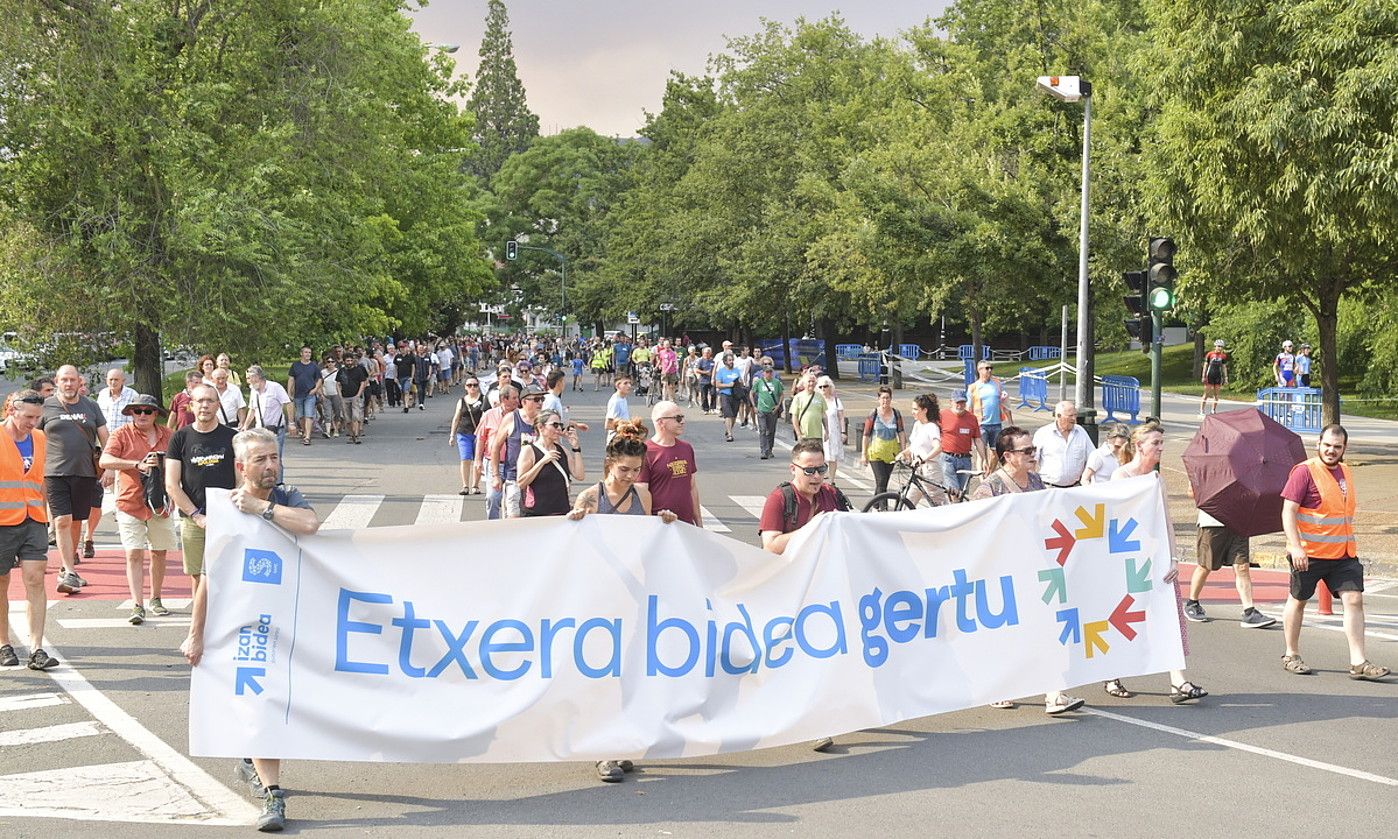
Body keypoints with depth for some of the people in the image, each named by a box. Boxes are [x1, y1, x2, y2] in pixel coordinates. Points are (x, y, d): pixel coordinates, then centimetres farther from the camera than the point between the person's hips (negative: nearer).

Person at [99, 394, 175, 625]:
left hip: (160, 504, 3)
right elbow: (105, 460, -16)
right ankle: (137, 606, -10)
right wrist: (138, 464, -24)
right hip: (130, 504, -3)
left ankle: (155, 599, 27)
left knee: (159, 553, 11)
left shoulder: (167, 435, 6)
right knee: (134, 554, -8)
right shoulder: (122, 434, -3)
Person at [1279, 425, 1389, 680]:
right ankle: (1291, 655, 24)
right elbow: (1288, 511, -15)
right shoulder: (1304, 471, -10)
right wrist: (1295, 547, -24)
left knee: (1354, 599, -5)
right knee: (1298, 600, 8)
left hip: (1343, 554, 6)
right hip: (1308, 553, -6)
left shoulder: (1346, 472, 12)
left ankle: (1358, 662, -5)